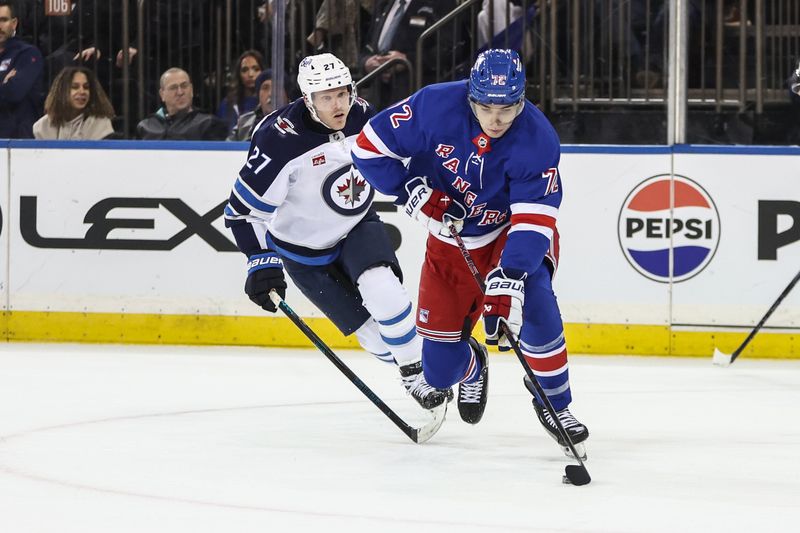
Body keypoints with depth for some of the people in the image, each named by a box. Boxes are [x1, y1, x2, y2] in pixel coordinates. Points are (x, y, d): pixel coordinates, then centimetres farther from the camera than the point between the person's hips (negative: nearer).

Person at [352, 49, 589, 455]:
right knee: (439, 369, 1)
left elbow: (532, 221, -33)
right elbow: (370, 146, -13)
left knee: (532, 300, -34)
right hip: (450, 243, 2)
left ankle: (554, 401, -10)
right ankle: (471, 366, 41)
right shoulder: (435, 106, -24)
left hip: (510, 231, -2)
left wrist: (507, 281, -45)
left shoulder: (538, 140, -27)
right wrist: (413, 191, -23)